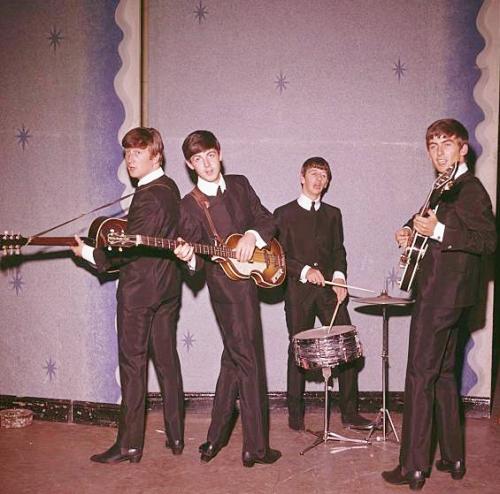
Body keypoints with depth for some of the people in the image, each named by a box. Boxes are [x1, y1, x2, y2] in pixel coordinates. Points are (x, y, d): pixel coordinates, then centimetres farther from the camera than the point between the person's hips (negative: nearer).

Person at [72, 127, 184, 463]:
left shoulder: (149, 196, -19)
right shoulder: (169, 187, 11)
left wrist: (89, 253, -10)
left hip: (140, 288, -9)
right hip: (168, 286, 9)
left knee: (133, 365, -1)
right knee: (167, 360, 12)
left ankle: (129, 445, 8)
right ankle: (176, 437, 19)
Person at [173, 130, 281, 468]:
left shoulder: (240, 184, 10)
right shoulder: (190, 205, -4)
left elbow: (267, 220, 10)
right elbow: (198, 259, -6)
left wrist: (252, 235, -10)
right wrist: (189, 256, -28)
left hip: (249, 277, 6)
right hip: (225, 285, -6)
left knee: (234, 358, 14)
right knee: (249, 362, -5)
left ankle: (216, 437, 29)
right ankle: (256, 447, 6)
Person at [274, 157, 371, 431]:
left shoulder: (333, 214, 17)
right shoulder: (284, 214, 5)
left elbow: (338, 251, 14)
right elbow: (279, 255, -2)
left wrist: (339, 276, -4)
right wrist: (304, 270, -16)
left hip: (329, 288, 3)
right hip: (298, 291, -3)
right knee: (298, 350, 2)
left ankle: (350, 413, 5)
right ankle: (295, 414, 14)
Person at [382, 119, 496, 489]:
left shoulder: (469, 188, -12)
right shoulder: (445, 189, 17)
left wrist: (438, 231, -28)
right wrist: (412, 230, 10)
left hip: (441, 295, -10)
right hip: (447, 293, 10)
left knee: (420, 377, -6)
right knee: (443, 374, 16)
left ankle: (414, 467, 2)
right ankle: (453, 458, 26)